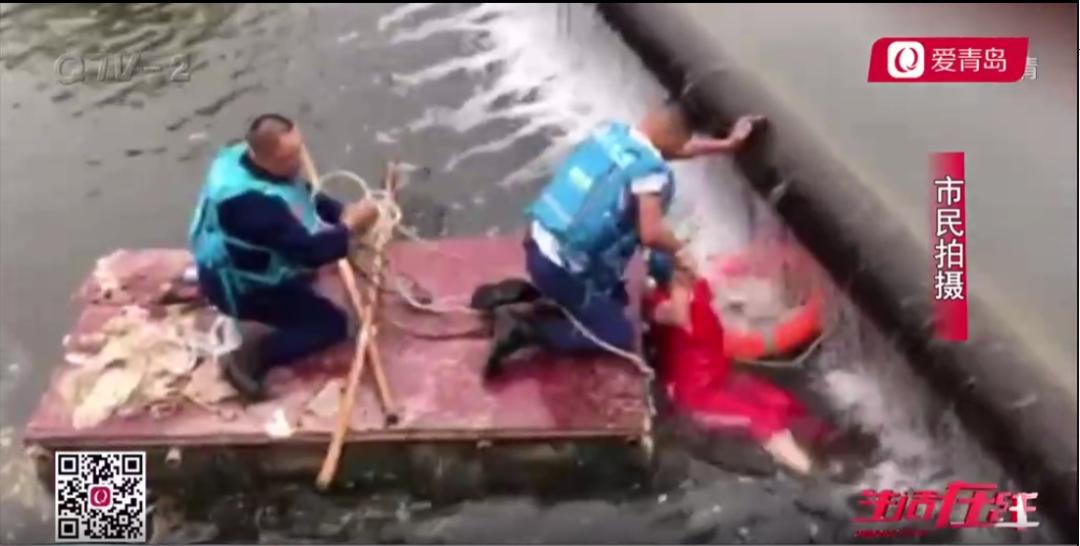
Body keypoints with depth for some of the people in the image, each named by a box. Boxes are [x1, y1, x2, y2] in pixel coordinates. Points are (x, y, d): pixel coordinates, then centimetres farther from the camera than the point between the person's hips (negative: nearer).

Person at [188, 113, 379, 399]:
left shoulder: (244, 156, -10)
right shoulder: (253, 203, -38)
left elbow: (306, 196, 5)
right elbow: (310, 253, -35)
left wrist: (342, 212, -9)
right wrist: (351, 225, -22)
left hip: (238, 261, 9)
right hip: (242, 288, -9)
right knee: (333, 323, -6)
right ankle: (254, 355, -10)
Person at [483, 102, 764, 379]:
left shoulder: (613, 131, 8)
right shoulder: (650, 168, -18)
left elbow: (669, 148, 23)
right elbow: (651, 234, -25)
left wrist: (727, 143, 30)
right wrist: (679, 252, -3)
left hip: (540, 246, 9)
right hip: (562, 268, -9)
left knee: (616, 297, 27)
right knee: (620, 338, 5)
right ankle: (524, 330, -5)